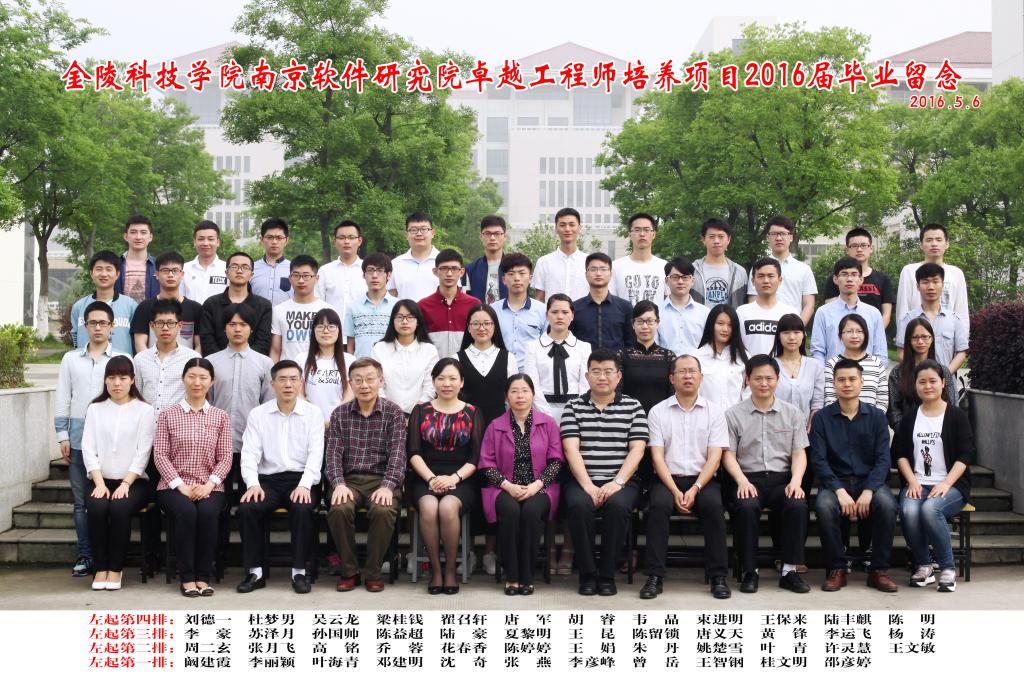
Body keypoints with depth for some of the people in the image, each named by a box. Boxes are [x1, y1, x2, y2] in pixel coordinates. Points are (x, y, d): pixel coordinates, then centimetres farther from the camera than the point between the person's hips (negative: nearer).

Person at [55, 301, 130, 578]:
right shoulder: (71, 359, 11)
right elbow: (62, 399, 10)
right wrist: (63, 436, 3)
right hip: (79, 438, 2)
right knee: (81, 500, 5)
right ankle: (85, 555, 12)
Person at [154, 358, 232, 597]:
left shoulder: (221, 417, 12)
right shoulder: (167, 415, 8)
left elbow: (225, 457, 6)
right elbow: (160, 455, 2)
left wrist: (210, 483, -11)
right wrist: (180, 485, -11)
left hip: (209, 487, 1)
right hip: (174, 485, -1)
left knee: (208, 512, -32)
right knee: (186, 512, -33)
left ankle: (203, 576, -18)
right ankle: (187, 577, -20)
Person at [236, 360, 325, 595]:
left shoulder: (313, 413, 5)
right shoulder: (258, 414, 9)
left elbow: (316, 453, -3)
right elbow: (250, 453, 1)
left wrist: (304, 485, -18)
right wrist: (253, 484, -17)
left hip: (301, 479, -1)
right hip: (268, 479, 2)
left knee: (302, 508, -33)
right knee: (247, 507, -28)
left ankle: (299, 572, -17)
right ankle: (255, 572, -14)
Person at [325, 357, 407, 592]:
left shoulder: (394, 413, 3)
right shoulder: (340, 414, 10)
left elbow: (397, 454, -7)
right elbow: (334, 453, 2)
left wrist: (387, 486, -22)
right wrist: (339, 484, -17)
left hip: (381, 479, -2)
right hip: (349, 479, 2)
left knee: (383, 510, -33)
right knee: (339, 509, -30)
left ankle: (373, 572, -11)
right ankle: (349, 571, -9)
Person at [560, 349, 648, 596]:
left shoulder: (633, 407, 11)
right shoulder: (573, 407, 11)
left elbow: (637, 450, 2)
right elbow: (571, 449, -1)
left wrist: (617, 482, -13)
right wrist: (588, 486, -14)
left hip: (621, 482, 0)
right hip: (582, 481, 0)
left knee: (618, 505, -32)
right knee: (579, 505, -32)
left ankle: (607, 574, -15)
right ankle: (587, 574, -14)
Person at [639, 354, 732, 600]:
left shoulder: (714, 412, 8)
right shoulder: (658, 412, 7)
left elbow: (715, 457, -1)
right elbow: (657, 456, 0)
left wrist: (695, 489, -15)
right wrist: (675, 491, -13)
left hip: (703, 479, 0)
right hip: (668, 478, 0)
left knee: (713, 505, -30)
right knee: (658, 505, -31)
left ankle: (718, 577, -21)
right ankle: (655, 577, -25)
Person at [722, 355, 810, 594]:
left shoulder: (793, 414, 14)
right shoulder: (734, 414, 8)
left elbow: (799, 453, 8)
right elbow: (728, 455, 3)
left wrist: (796, 481, -11)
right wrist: (742, 481, -15)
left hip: (782, 478, 1)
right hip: (749, 478, -1)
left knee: (798, 505, -30)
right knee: (746, 506, -34)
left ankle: (790, 570, -19)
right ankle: (749, 571, -21)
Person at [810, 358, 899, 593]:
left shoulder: (876, 417, 7)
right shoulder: (821, 418, 4)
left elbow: (883, 459, -1)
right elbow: (818, 460, -4)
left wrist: (868, 491, -18)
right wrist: (840, 491, -19)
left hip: (869, 480, 1)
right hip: (835, 482, -1)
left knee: (887, 504, -31)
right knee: (824, 506, -33)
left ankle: (879, 570, -15)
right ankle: (836, 570, -16)